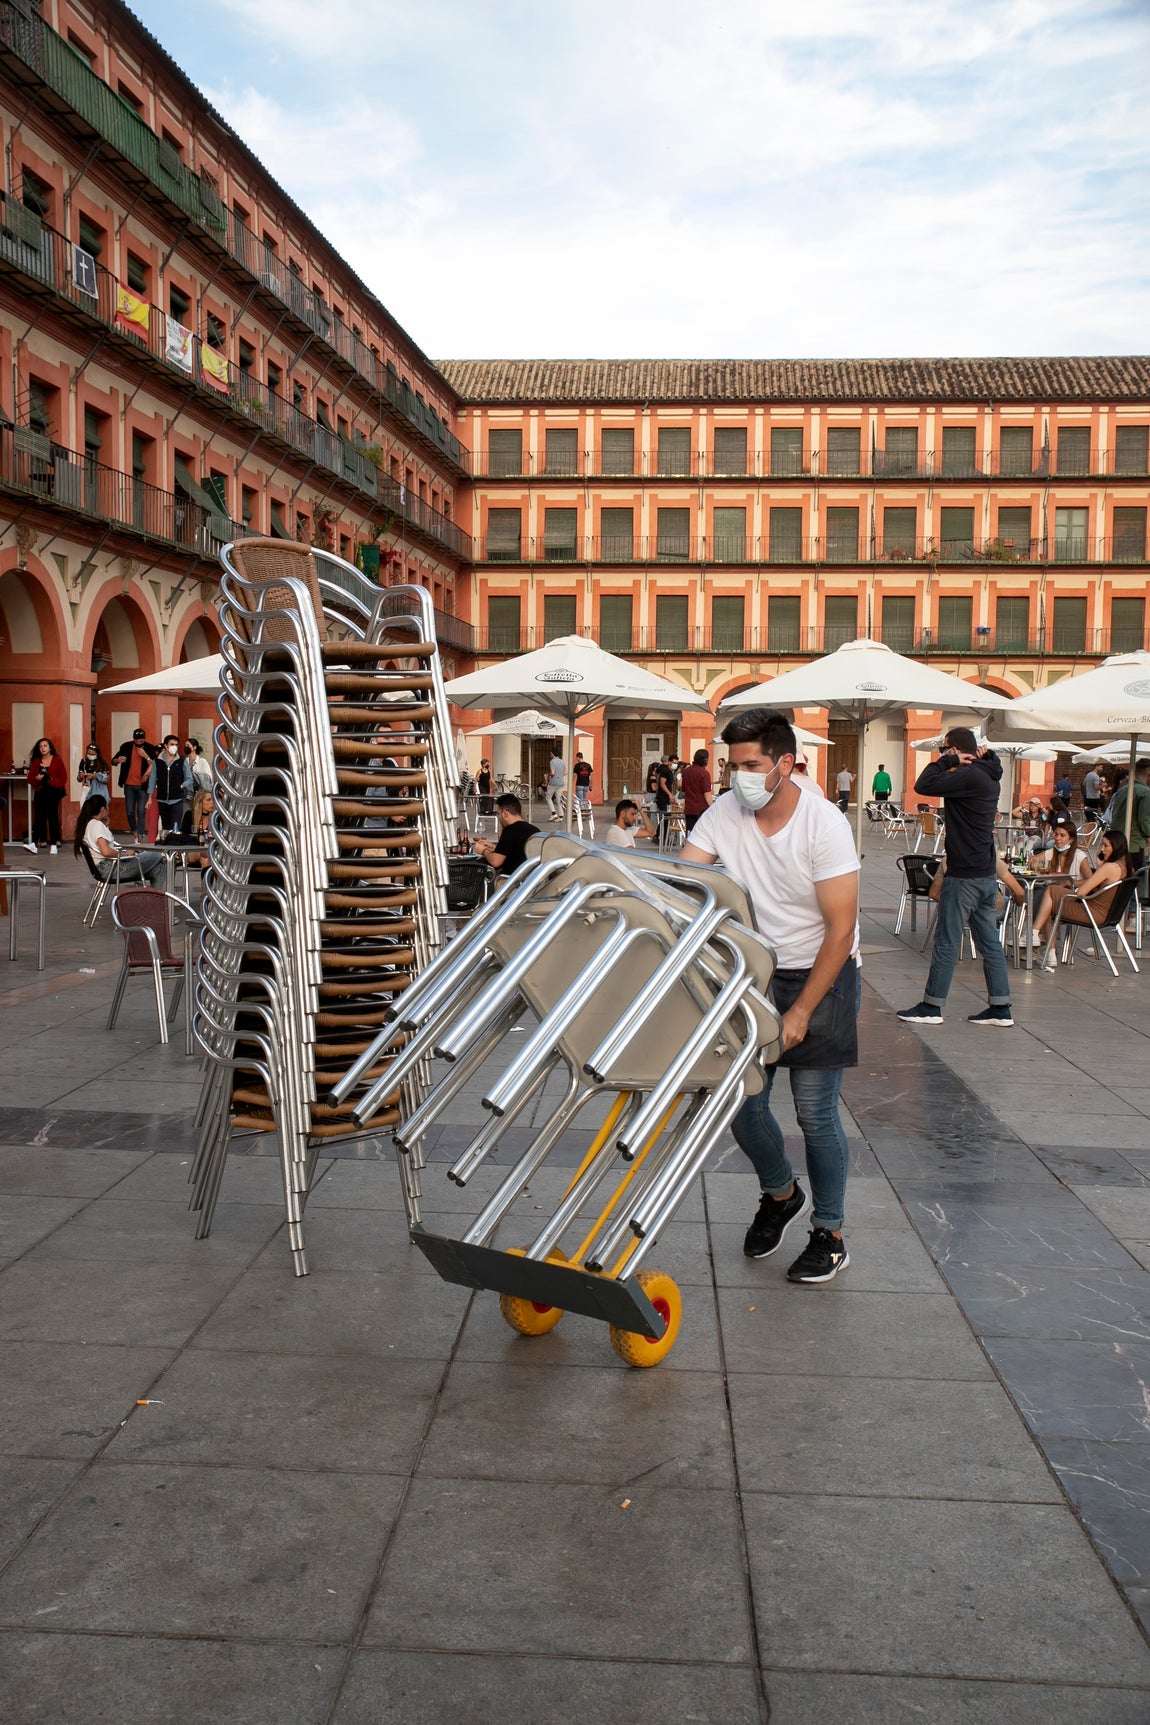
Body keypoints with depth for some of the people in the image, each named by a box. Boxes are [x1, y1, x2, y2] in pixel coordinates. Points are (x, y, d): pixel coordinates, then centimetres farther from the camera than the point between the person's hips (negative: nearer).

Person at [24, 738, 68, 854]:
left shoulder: (57, 761, 2)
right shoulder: (36, 762, 11)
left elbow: (64, 778, -3)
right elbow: (30, 778, 11)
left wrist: (52, 781, -17)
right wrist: (36, 778, -11)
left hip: (53, 793, -3)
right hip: (40, 793, 3)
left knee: (52, 816, -1)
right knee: (38, 817, -6)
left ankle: (54, 844, 5)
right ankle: (34, 844, -17)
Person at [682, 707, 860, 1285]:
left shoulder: (824, 825, -20)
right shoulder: (725, 814, -7)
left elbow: (841, 932, -18)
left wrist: (801, 1011, -19)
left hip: (822, 974, -4)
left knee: (815, 1113, -2)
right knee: (742, 1102, 4)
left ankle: (829, 1236, 18)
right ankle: (781, 1194, 33)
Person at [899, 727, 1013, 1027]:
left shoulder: (969, 776, -17)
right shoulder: (988, 776, 13)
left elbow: (923, 786, -23)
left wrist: (947, 760, -10)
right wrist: (954, 763, 5)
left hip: (964, 875, -9)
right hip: (986, 874, 9)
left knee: (946, 942, -1)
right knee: (989, 941, 11)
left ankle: (931, 1007, 7)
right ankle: (1001, 1008, 14)